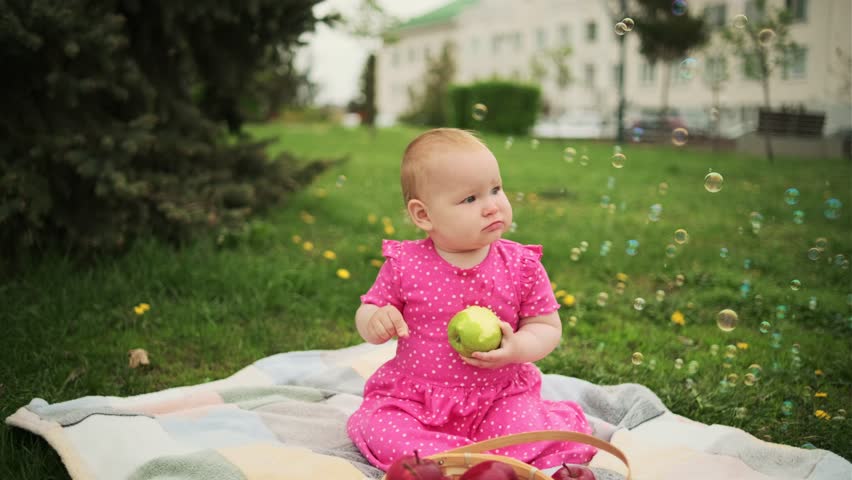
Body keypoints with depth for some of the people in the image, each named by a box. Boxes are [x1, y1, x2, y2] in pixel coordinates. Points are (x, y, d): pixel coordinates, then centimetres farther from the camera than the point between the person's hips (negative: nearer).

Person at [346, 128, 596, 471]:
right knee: (383, 434, -23)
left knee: (532, 437, -22)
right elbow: (367, 311, 2)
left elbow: (547, 326, 0)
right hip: (413, 397, 0)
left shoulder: (522, 265, -8)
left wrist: (517, 348, -21)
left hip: (499, 395, 0)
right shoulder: (404, 265, -9)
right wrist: (375, 321, -22)